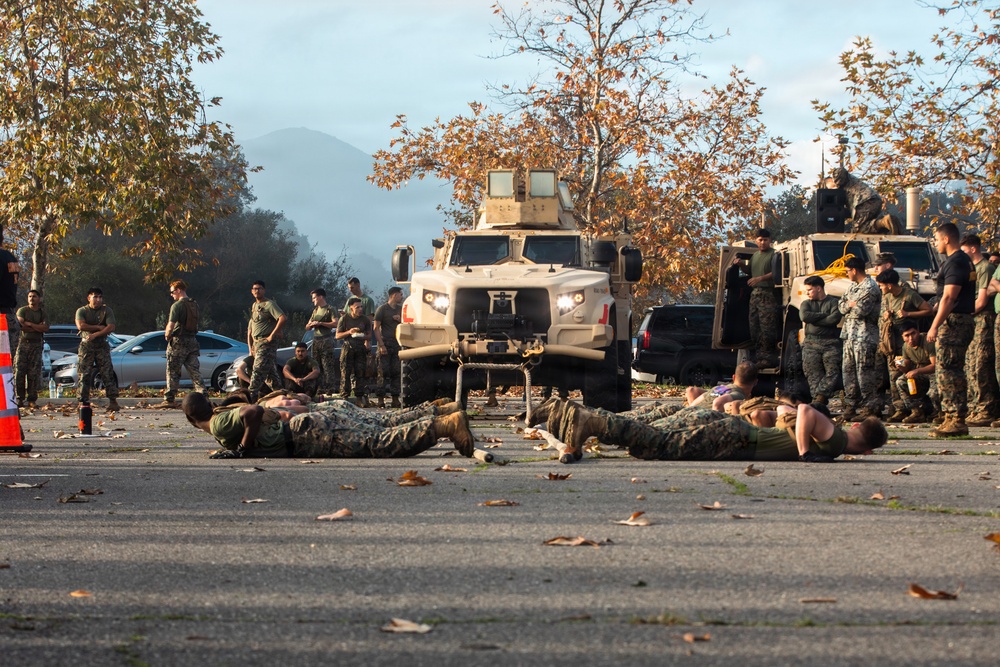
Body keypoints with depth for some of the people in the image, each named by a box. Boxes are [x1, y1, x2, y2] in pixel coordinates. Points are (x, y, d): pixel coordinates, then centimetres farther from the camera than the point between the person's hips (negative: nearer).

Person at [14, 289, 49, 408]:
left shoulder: (42, 313, 13)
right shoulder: (22, 310, 7)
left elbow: (45, 328, -3)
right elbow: (21, 326, -8)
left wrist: (29, 324, -8)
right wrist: (38, 327, -6)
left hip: (36, 345, 1)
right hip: (23, 343, -1)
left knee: (34, 373, -4)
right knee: (19, 372, -6)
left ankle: (32, 400, -1)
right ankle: (19, 399, -3)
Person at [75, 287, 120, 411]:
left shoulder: (107, 311, 4)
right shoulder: (82, 311, 3)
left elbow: (111, 327, -9)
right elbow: (81, 326, -15)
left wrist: (95, 334, -17)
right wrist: (98, 327, -12)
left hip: (102, 345, 0)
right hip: (86, 345, 0)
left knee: (108, 373, -6)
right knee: (84, 374, -4)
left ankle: (113, 401, -4)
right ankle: (83, 402, -1)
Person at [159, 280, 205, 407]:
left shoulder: (177, 305, -13)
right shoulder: (194, 304, 11)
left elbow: (171, 325, -20)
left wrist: (167, 335, 0)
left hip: (179, 341, -6)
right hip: (193, 340, 6)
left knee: (173, 373, 0)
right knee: (195, 372, 7)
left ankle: (169, 399, 2)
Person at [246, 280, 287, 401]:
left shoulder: (269, 304, -9)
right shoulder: (254, 306, 19)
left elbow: (283, 318, -24)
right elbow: (250, 329, 22)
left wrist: (272, 335, -21)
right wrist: (250, 347, 14)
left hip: (266, 342, -9)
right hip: (257, 343, 9)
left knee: (258, 370, -15)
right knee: (272, 371, 12)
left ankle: (251, 395, -20)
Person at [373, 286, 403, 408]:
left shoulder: (400, 309, 17)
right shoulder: (382, 309, -2)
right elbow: (376, 328, -6)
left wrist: (400, 319, 1)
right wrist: (381, 345, -14)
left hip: (398, 344, 5)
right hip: (386, 344, -5)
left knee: (396, 372, 3)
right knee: (383, 372, -7)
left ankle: (395, 399, 5)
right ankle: (381, 399, -7)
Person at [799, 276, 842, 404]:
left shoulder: (834, 302, 8)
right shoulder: (806, 304, 18)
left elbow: (836, 319, -11)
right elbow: (804, 316, -3)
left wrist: (814, 319, -5)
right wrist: (825, 315, -4)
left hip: (831, 343, -2)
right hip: (811, 343, 2)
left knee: (833, 371, -14)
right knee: (813, 373, -8)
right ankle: (818, 399, -11)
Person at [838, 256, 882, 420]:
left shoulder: (870, 288, -11)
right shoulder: (853, 286, 19)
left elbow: (860, 310, -20)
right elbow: (841, 306, 14)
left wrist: (849, 305, -2)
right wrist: (850, 304, -6)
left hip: (864, 336, -9)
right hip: (850, 335, 9)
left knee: (864, 371, -10)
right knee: (848, 370, 9)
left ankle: (871, 406, -8)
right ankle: (850, 405, 15)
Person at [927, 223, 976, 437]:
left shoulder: (955, 263, -14)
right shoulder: (964, 261, 18)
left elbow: (948, 298, -21)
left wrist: (934, 326, -21)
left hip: (953, 322, -11)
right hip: (963, 321, 11)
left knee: (946, 371, -10)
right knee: (953, 371, 13)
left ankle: (955, 421, -12)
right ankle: (955, 419, 16)